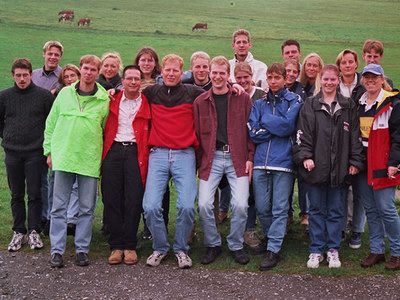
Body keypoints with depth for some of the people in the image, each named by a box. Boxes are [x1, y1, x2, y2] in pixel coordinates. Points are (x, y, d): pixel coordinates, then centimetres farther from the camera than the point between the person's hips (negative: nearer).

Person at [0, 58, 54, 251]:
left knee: (35, 194, 0)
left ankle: (34, 232, 10)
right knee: (16, 195, 8)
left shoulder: (44, 95, -3)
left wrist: (46, 141, 1)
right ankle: (19, 232, 17)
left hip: (35, 153, -2)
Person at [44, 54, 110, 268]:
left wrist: (104, 156, 1)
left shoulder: (105, 99, 0)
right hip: (63, 157, 1)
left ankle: (82, 250, 17)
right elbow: (51, 123, 9)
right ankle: (56, 250, 11)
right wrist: (49, 150, 6)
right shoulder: (64, 94, 4)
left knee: (87, 209, 6)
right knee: (59, 207, 4)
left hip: (90, 160, -1)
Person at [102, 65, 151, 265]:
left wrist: (147, 156, -5)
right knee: (112, 199, -1)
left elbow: (151, 133, 7)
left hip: (136, 153, -2)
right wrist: (103, 153, 3)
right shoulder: (112, 101, 13)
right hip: (113, 151, 2)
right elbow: (104, 128, 15)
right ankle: (116, 245, 8)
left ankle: (129, 245, 7)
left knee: (134, 201, -4)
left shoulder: (147, 104, 9)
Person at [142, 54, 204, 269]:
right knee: (151, 206, -9)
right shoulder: (151, 92, 12)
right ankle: (160, 248, 13)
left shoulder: (192, 92, 8)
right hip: (158, 154, 1)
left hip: (185, 155, -1)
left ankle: (181, 249, 11)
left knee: (187, 206, -11)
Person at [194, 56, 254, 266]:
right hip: (211, 158, 1)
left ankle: (236, 246, 12)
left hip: (237, 158, -1)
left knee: (240, 204, -11)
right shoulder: (200, 102, 7)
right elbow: (196, 134, 8)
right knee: (204, 204, -10)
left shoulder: (243, 99, 4)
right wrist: (198, 161, 4)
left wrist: (250, 158, -2)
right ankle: (212, 245, 13)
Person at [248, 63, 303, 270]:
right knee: (262, 207, 6)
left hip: (283, 162, -3)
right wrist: (277, 128, -6)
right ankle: (271, 237, 28)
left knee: (280, 209, -2)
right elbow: (253, 132, 3)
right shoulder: (259, 103, 14)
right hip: (261, 162, 4)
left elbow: (288, 126, -11)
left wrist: (266, 120, 0)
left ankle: (273, 249, 1)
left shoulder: (294, 100, 4)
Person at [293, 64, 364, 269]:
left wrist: (355, 161, 0)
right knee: (317, 210, 8)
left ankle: (333, 250, 19)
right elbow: (303, 133, -2)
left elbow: (355, 135, 5)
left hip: (340, 168, 1)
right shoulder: (310, 105, 3)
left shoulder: (348, 106, 6)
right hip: (316, 167, -1)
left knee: (336, 211, 8)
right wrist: (305, 156, -13)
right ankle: (316, 250, 17)